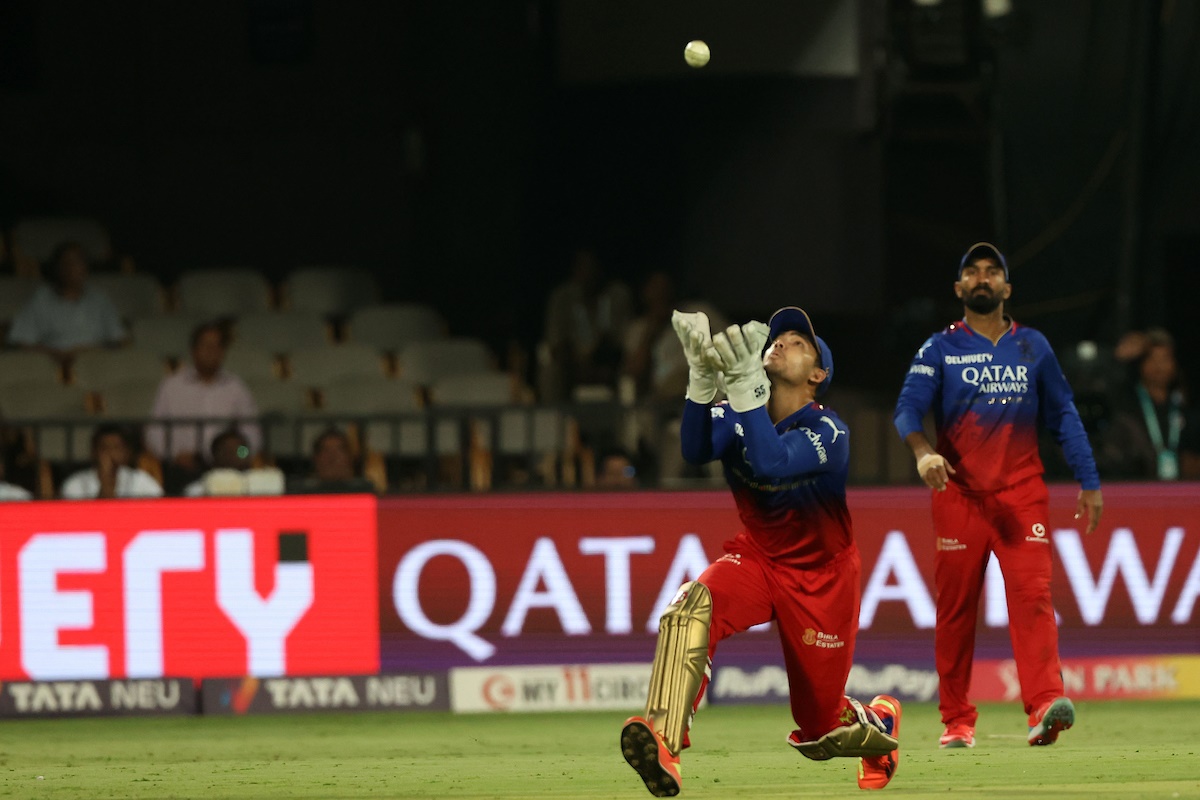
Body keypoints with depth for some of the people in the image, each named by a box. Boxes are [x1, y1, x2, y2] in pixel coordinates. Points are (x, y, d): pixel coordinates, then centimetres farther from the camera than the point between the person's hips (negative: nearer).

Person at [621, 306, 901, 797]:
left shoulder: (828, 433, -20)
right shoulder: (736, 415, -7)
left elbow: (772, 464, -40)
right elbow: (697, 450, -29)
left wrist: (745, 384, -49)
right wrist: (703, 377, -43)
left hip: (819, 580, -3)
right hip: (756, 559, 3)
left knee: (819, 733, 5)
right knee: (693, 605, -34)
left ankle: (879, 723, 42)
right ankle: (663, 746, -45)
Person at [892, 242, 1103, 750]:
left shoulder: (1032, 347, 12)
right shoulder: (939, 350, 5)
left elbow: (1063, 416, 16)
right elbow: (908, 406, -8)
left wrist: (1088, 483, 11)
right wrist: (922, 450, -29)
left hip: (1022, 493, 1)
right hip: (958, 494, -1)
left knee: (1032, 593, -14)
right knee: (955, 606, 1)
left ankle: (1044, 707, -24)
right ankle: (956, 722, 9)